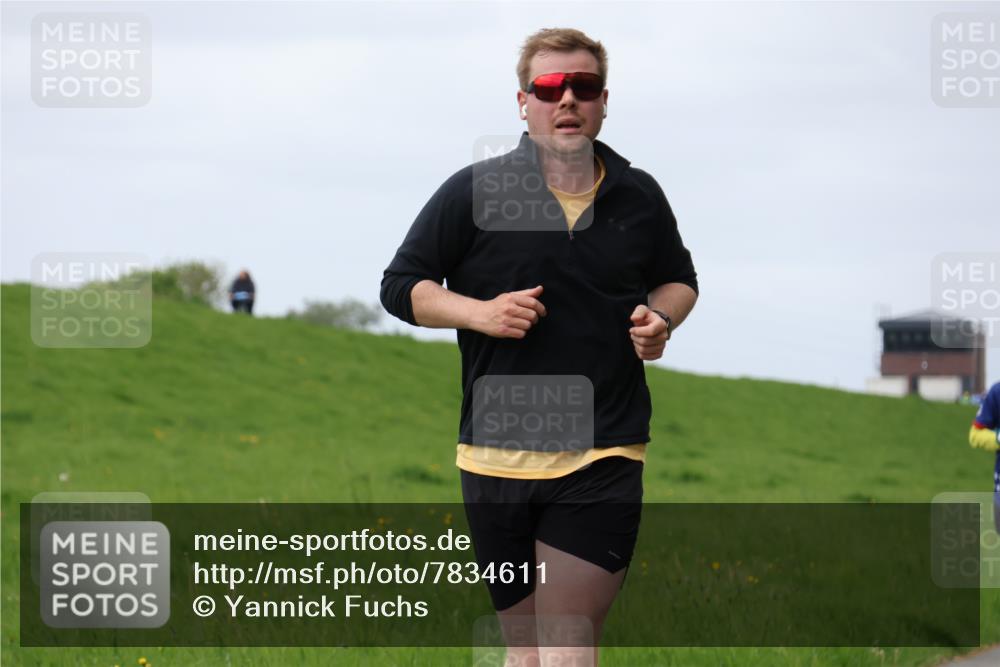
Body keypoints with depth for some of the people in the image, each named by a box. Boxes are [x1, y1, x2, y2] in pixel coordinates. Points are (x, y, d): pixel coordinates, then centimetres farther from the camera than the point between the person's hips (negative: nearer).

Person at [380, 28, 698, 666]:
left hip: (605, 458, 0)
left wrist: (661, 317, 2)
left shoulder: (639, 196, 9)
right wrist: (481, 313, -12)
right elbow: (400, 286, 5)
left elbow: (679, 279, 25)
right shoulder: (473, 192, 1)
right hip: (497, 458, 0)